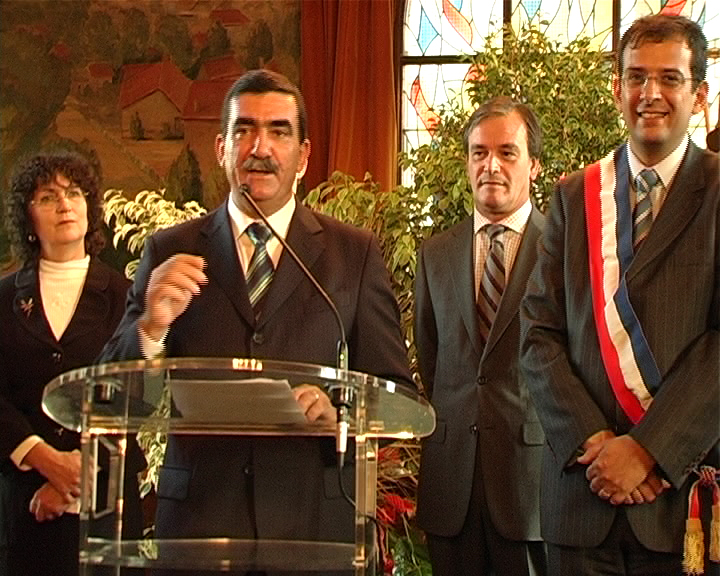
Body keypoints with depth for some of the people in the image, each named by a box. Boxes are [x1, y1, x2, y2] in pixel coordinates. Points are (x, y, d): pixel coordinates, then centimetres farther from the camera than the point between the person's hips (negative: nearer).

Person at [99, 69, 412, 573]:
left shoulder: (356, 253, 7)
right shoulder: (170, 252, 7)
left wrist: (340, 411, -14)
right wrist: (151, 327, -15)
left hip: (315, 518, 0)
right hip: (199, 515, 0)